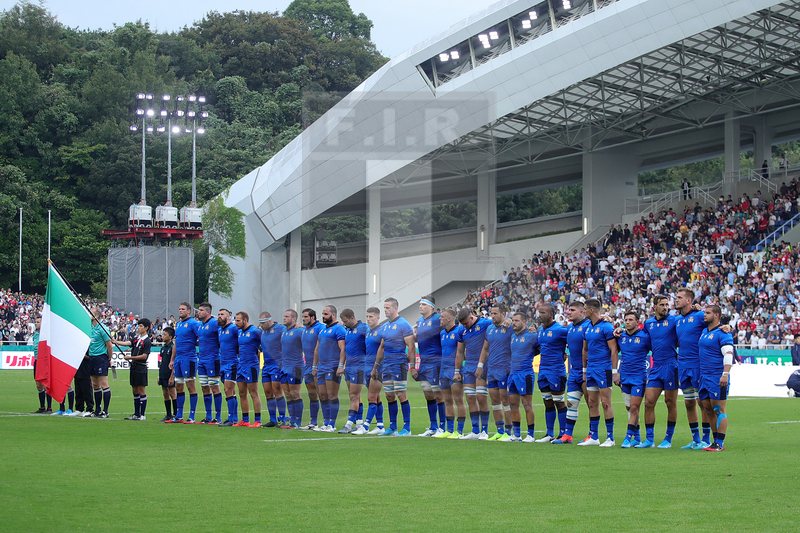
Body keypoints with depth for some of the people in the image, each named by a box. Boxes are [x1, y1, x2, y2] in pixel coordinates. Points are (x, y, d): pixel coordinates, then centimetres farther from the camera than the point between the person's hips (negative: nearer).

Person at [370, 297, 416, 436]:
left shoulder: (403, 324, -9)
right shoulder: (385, 326, 16)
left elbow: (411, 347, -12)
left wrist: (412, 366, -18)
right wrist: (375, 367, 24)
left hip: (399, 363, -8)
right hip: (387, 365, 8)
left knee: (401, 395, -8)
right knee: (389, 396, 9)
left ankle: (407, 428, -4)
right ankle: (392, 428, 14)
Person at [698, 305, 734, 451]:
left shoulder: (722, 333, -11)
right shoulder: (704, 331, 16)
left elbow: (728, 354, -19)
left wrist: (725, 374, -29)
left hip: (717, 377, -9)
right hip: (704, 377, 9)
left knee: (719, 410, -5)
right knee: (707, 409, 9)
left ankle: (719, 443, -3)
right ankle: (716, 440, 17)